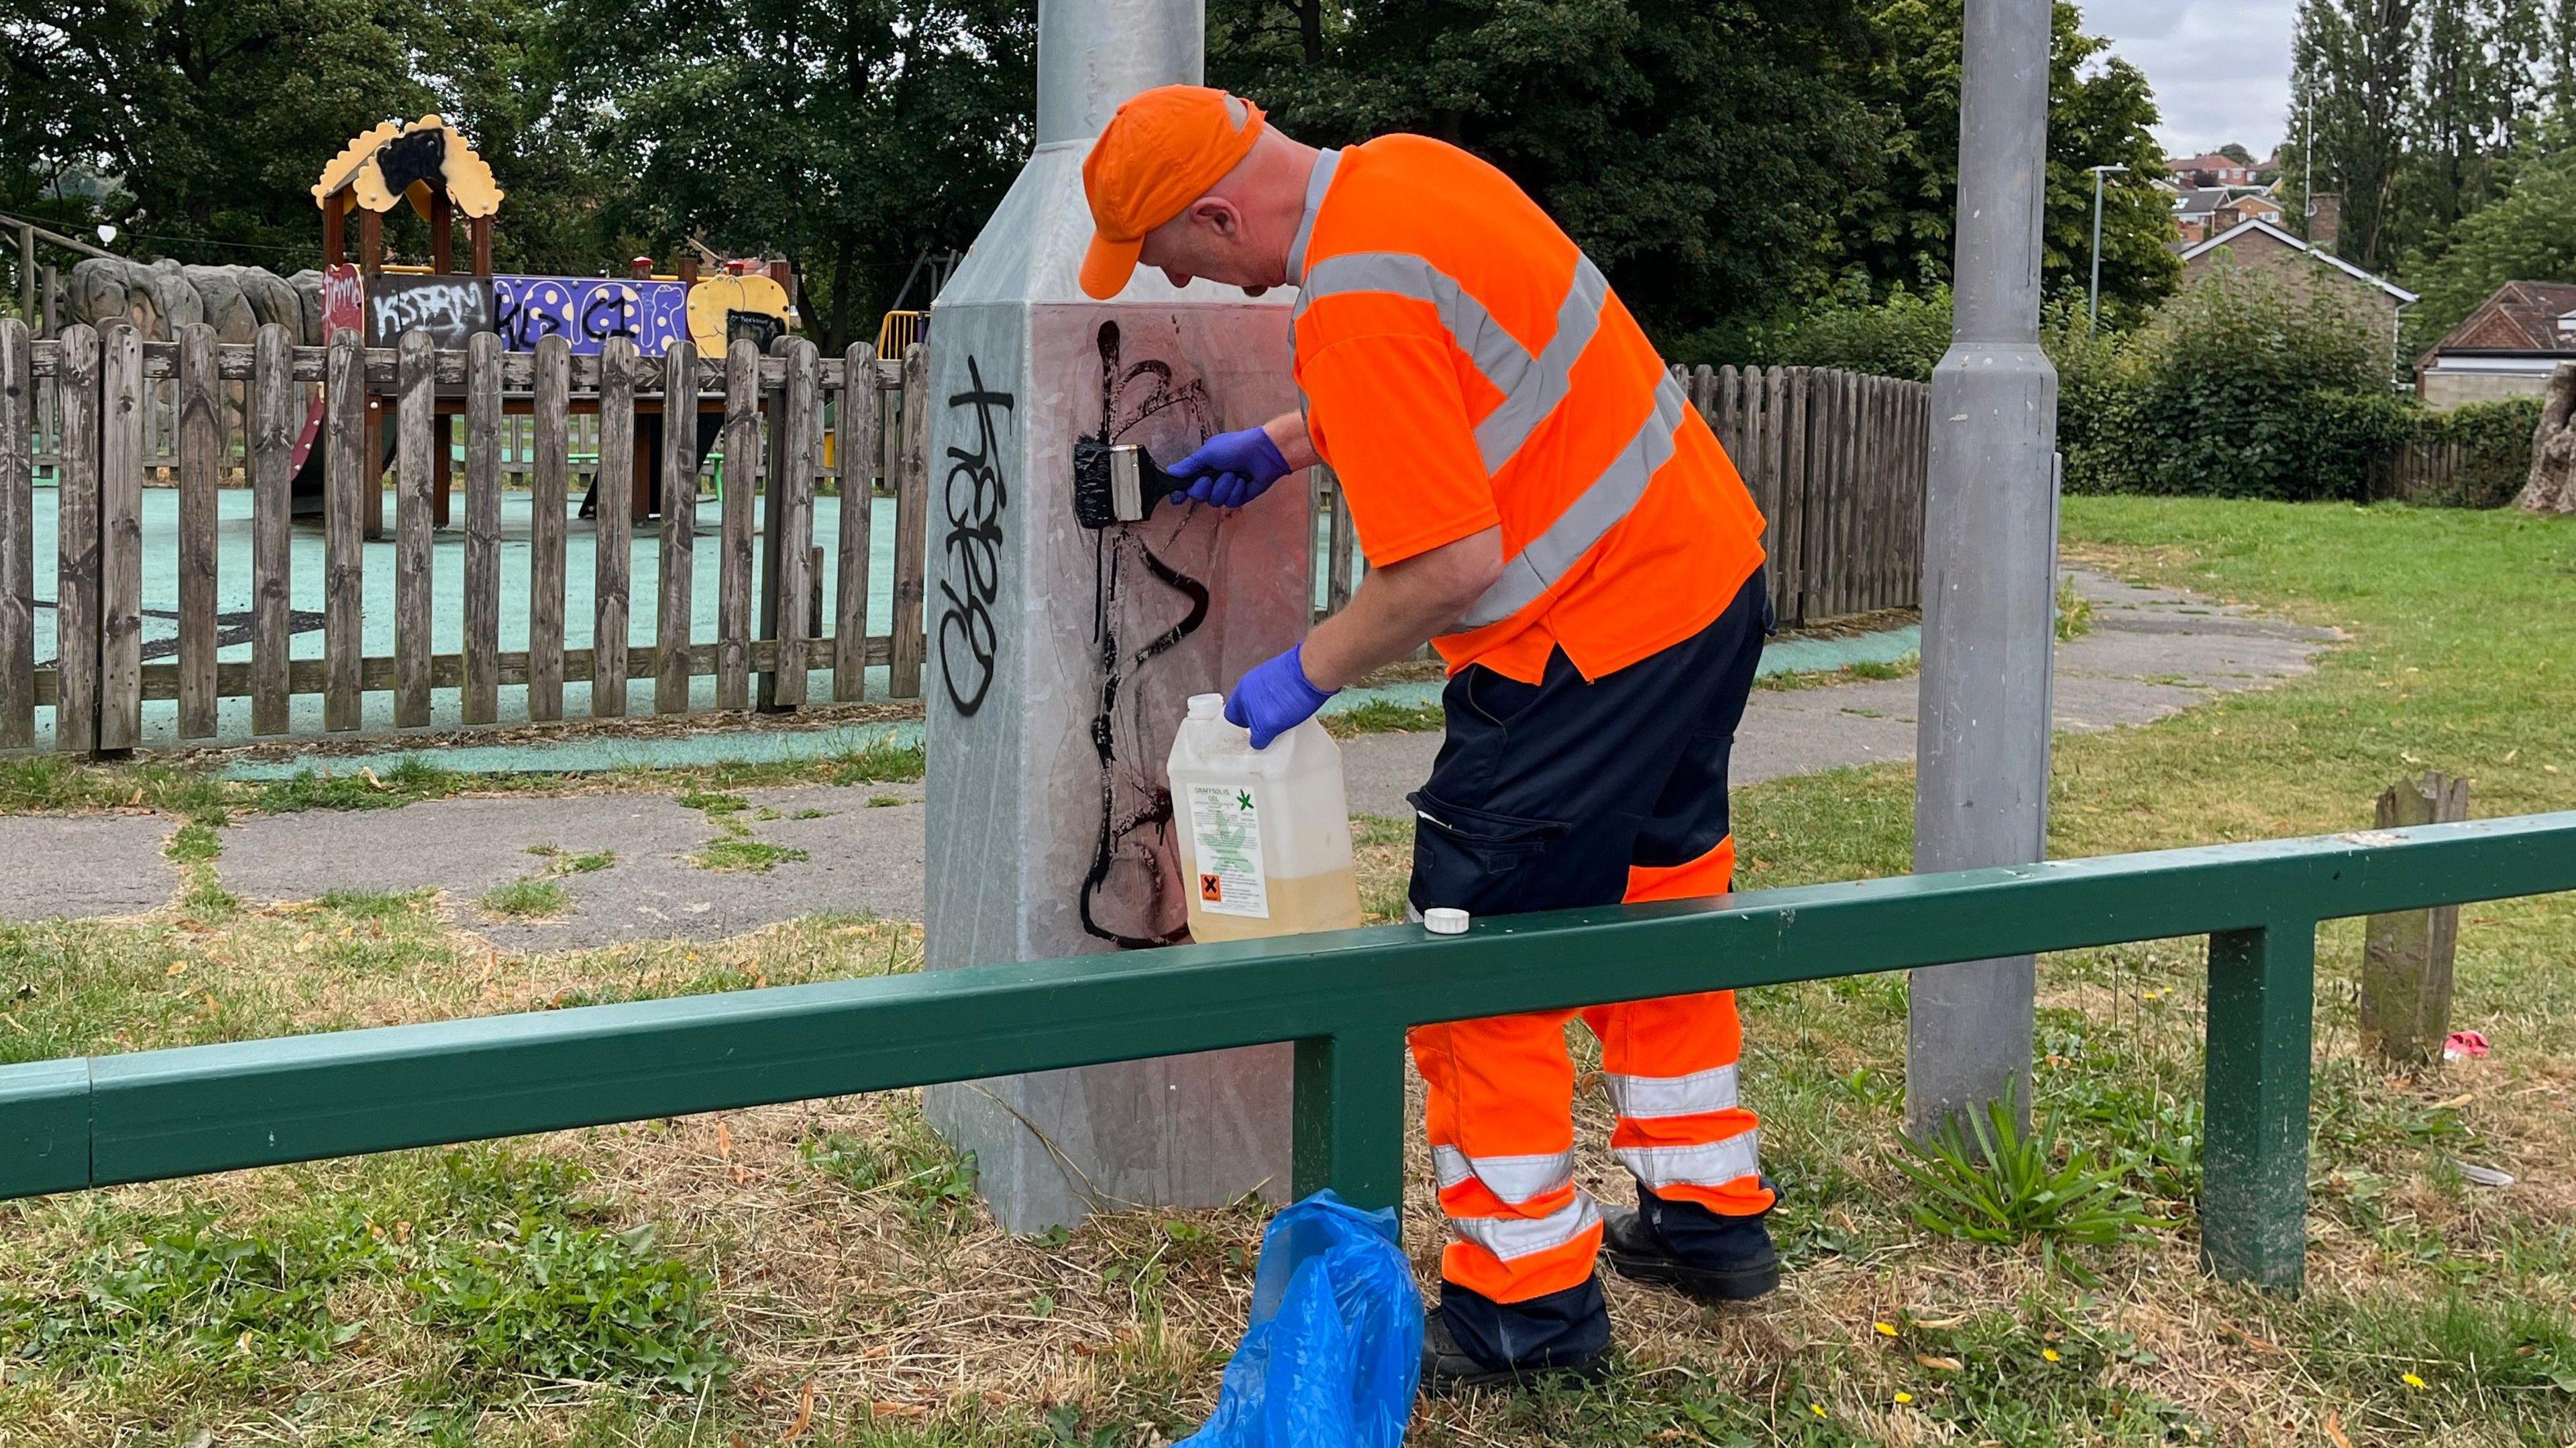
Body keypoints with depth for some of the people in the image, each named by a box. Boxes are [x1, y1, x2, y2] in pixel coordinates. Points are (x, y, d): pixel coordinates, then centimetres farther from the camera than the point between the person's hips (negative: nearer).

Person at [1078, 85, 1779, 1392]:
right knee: (1657, 893, 23)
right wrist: (1285, 443, 17)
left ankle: (1527, 1304, 12)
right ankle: (1707, 1214, 38)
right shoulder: (1404, 166, 5)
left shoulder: (1352, 304, -25)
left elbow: (1456, 562, -27)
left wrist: (1306, 674, -13)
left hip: (1597, 638, -10)